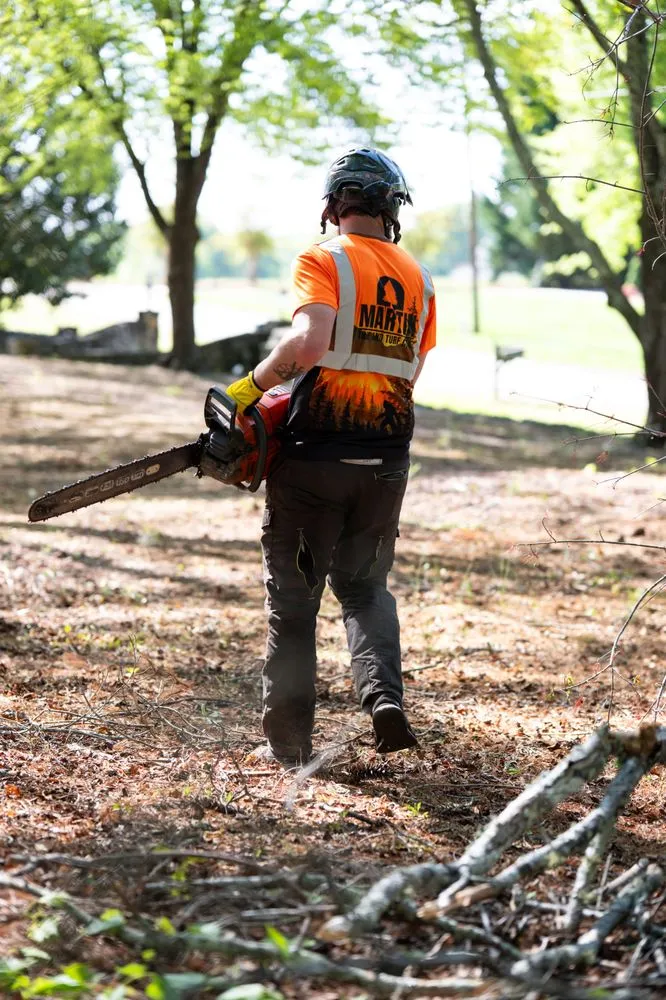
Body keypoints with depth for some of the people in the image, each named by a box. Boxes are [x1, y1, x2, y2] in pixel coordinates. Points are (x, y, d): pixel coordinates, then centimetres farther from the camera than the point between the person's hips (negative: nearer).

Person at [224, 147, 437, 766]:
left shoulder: (323, 262, -9)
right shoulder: (419, 281, 9)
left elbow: (309, 341, -26)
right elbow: (408, 375, 12)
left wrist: (252, 385, -12)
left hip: (313, 460, -4)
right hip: (385, 464, 4)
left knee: (293, 599, 8)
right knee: (365, 587, 21)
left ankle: (289, 739, 12)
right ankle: (384, 694, -1)